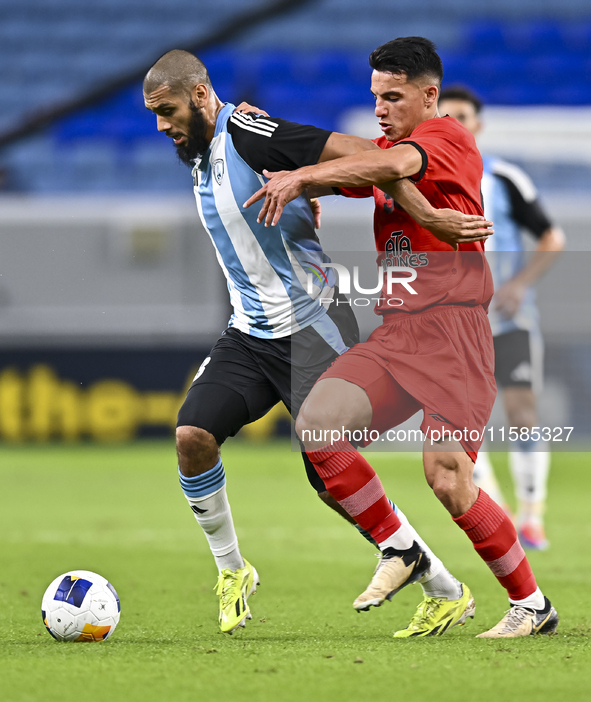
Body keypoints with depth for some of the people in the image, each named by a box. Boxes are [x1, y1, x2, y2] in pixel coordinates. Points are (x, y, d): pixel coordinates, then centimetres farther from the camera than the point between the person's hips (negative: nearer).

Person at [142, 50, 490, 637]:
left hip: (309, 330, -7)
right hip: (249, 334, 7)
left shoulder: (245, 133, -18)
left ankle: (447, 592, 9)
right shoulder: (200, 156, 10)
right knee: (192, 435, -13)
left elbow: (358, 153, -24)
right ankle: (232, 571, 7)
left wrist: (427, 217, -27)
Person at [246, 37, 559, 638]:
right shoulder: (384, 151, 21)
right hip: (395, 333, 8)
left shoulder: (448, 137, -5)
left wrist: (300, 178, -26)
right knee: (315, 421, -14)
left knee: (447, 479, -15)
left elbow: (393, 165, -24)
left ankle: (532, 605, 4)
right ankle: (398, 549, 2)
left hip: (451, 328, -8)